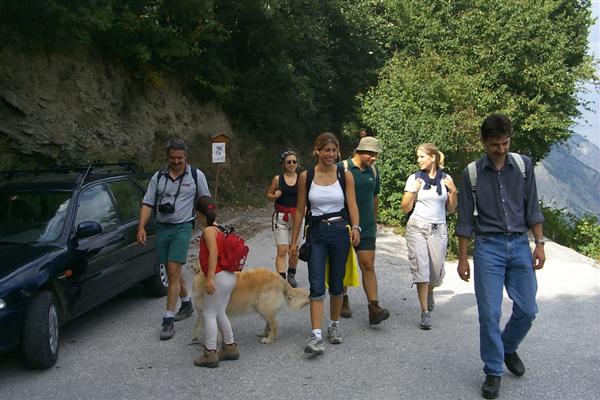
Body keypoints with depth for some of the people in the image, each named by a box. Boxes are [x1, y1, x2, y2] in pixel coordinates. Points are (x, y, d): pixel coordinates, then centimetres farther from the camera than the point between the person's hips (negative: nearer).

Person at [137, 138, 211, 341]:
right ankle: (187, 304, 37)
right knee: (173, 270, 15)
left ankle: (168, 320, -8)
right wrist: (141, 227, -7)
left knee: (173, 270, -12)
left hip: (182, 227, -4)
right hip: (162, 227, 4)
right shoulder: (158, 177, 5)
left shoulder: (196, 175, -1)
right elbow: (148, 203, 4)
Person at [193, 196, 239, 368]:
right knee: (219, 313, 18)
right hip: (229, 276, 9)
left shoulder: (208, 230, -10)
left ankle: (210, 354, 1)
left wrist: (210, 278, -28)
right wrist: (202, 269, 36)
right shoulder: (218, 230, 16)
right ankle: (230, 347, 24)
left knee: (209, 313, -1)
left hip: (219, 277, -9)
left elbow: (213, 251, -23)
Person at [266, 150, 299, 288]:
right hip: (281, 217, -1)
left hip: (296, 217, 1)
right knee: (282, 251, -7)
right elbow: (268, 195, 12)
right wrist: (275, 196, -9)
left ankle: (291, 276, 31)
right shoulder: (277, 179, 1)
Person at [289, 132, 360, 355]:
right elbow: (300, 210, 4)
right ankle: (316, 335, -11)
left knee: (336, 284, 11)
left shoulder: (345, 175, 1)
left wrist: (355, 227, -23)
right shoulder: (306, 176, 1)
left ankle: (334, 325, 31)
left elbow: (352, 204, -5)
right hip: (316, 232, -1)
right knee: (316, 285, -9)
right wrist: (294, 241, 4)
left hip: (340, 231, 1)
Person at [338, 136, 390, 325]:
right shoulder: (342, 168, -8)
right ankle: (343, 300, 27)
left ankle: (374, 308, -10)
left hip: (366, 227, 3)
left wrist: (374, 222, 21)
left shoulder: (373, 171, 9)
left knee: (368, 266, -5)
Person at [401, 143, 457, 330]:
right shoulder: (414, 179, 1)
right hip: (417, 228, -1)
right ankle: (425, 312, 0)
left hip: (438, 229, 2)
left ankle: (429, 292, 41)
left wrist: (453, 191, -6)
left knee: (436, 270, 7)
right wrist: (413, 191, -13)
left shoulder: (446, 179, 5)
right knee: (420, 269, -8)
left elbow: (450, 209, 10)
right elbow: (406, 208, 2)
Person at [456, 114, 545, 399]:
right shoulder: (472, 173, -1)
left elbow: (532, 208, 9)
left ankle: (508, 349, 33)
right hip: (488, 247, -2)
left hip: (520, 244, 2)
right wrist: (462, 258, 2)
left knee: (527, 309, 4)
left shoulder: (523, 165, 3)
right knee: (489, 313, -4)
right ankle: (493, 372, 12)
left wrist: (539, 243, 3)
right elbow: (465, 219, 3)